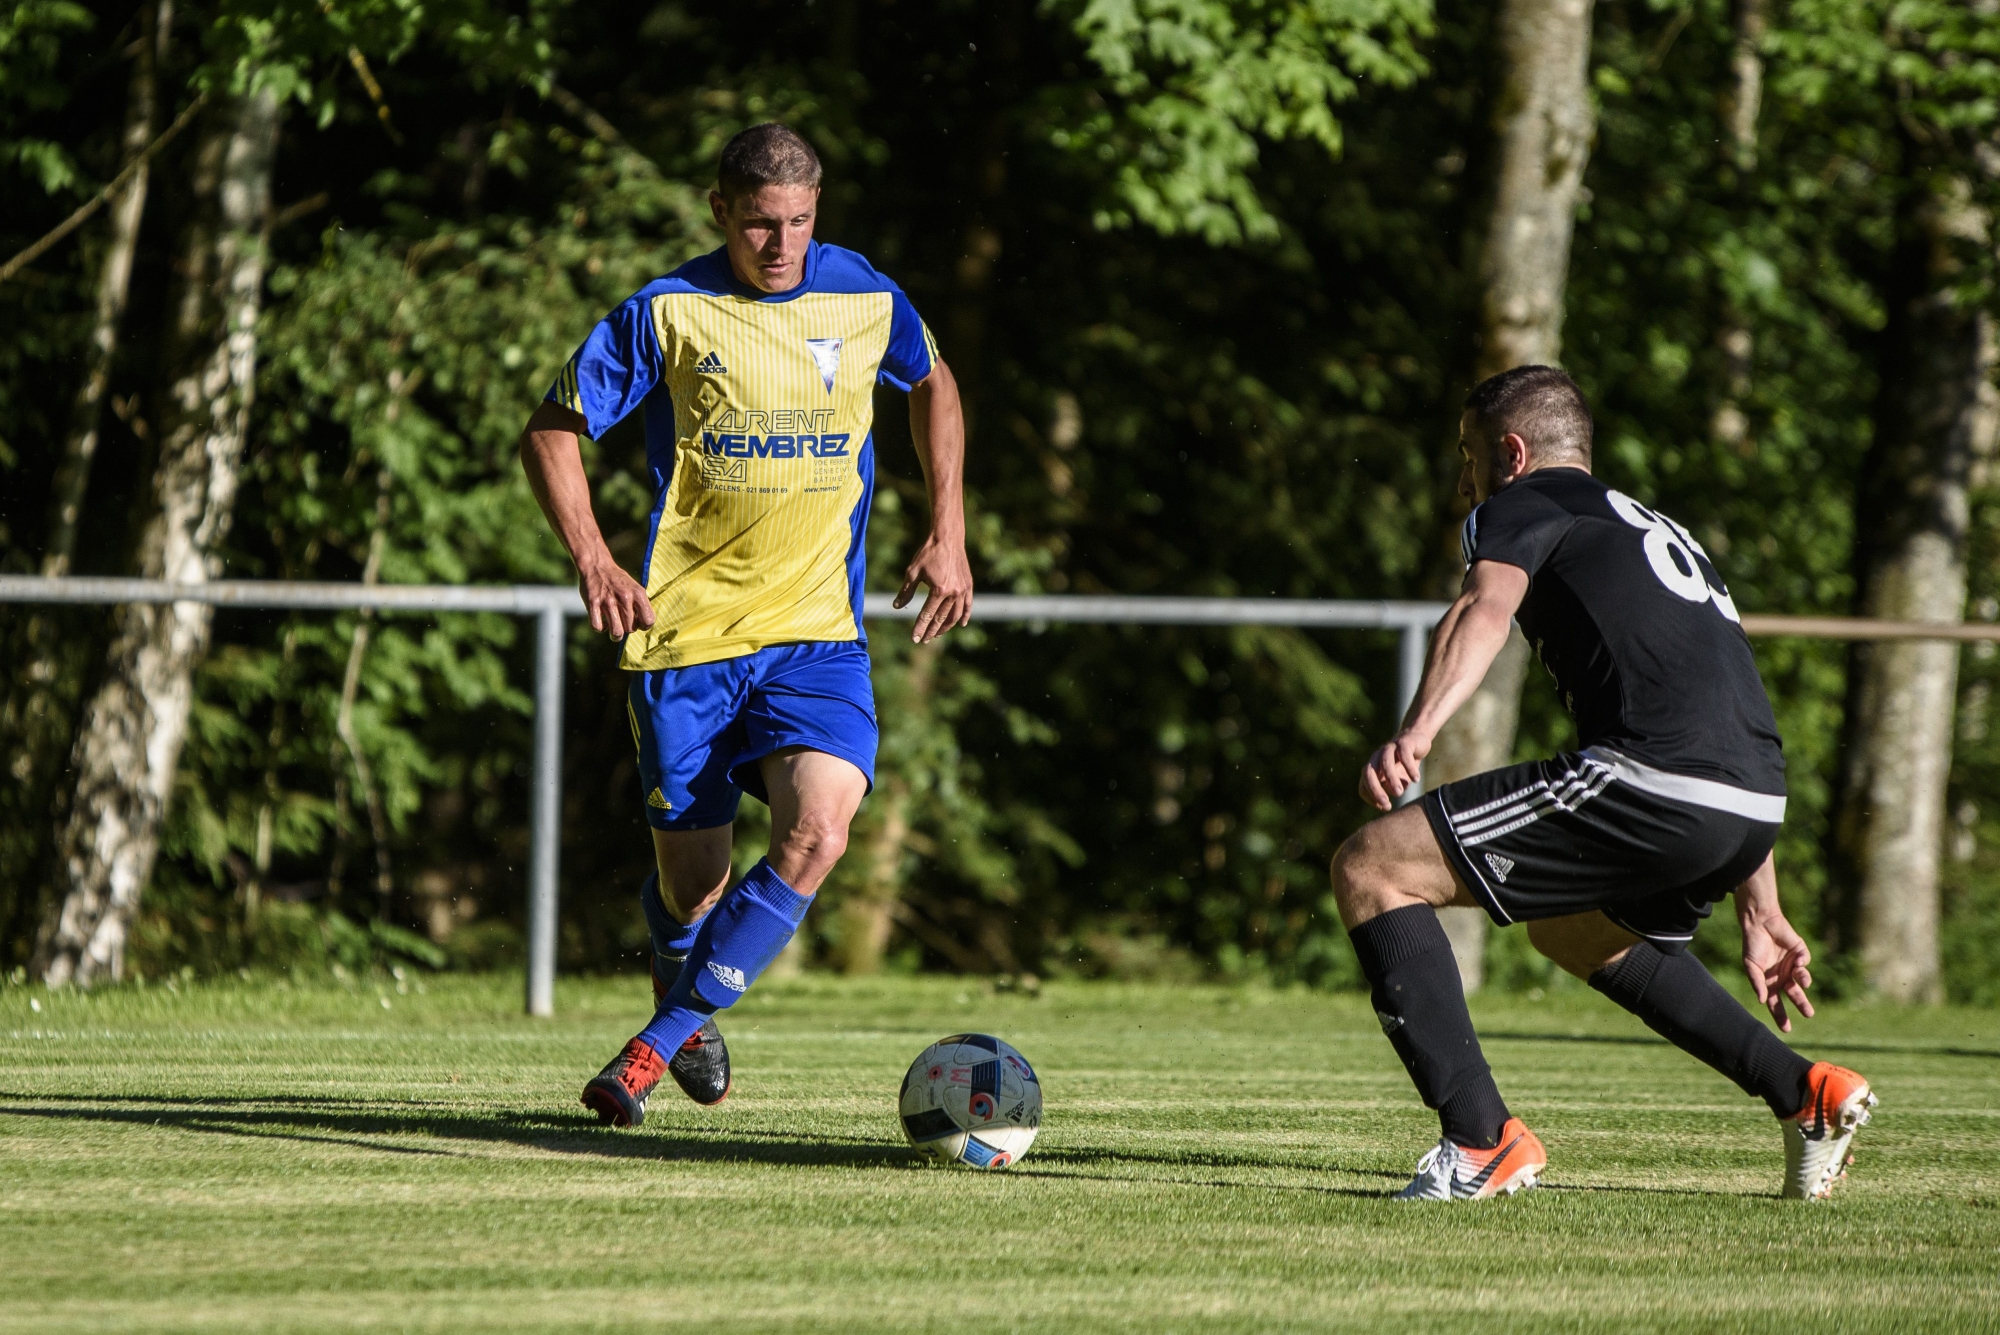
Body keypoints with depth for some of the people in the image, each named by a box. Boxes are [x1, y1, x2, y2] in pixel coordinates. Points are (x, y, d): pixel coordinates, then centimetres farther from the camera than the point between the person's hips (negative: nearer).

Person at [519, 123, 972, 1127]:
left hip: (816, 631, 2)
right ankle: (685, 1011, 37)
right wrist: (592, 561, -13)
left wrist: (948, 534, 14)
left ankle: (656, 1046, -12)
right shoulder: (666, 315, -7)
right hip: (683, 632, -2)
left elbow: (932, 385, 23)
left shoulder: (865, 301, 2)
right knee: (691, 875, 2)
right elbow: (551, 432, 1)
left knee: (817, 831, -21)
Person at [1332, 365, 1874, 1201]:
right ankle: (1804, 1094, 27)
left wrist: (1418, 731, -30)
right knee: (1574, 930, 37)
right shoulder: (1658, 532, 35)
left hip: (1649, 786, -9)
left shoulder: (1521, 505, 11)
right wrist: (1760, 914, 40)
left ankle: (1484, 1142, -13)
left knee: (1372, 870, -2)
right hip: (1751, 810, 9)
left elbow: (1486, 608, -13)